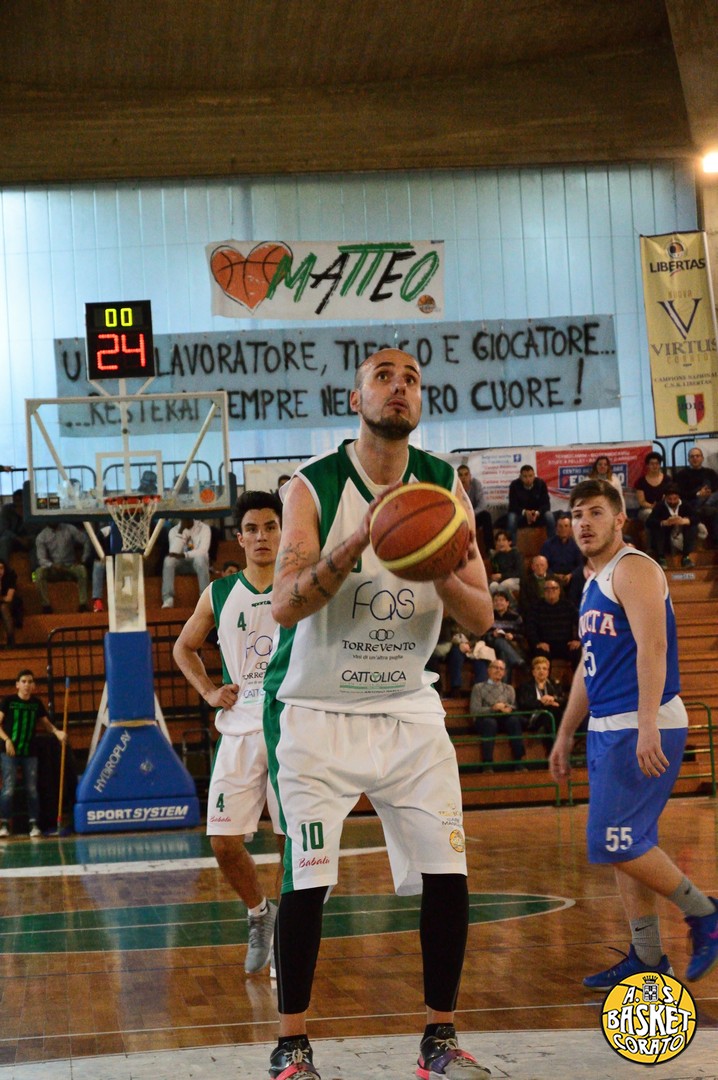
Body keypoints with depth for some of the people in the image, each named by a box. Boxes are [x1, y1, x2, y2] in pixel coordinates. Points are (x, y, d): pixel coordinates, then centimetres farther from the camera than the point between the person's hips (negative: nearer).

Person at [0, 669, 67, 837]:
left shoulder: (36, 703, 5)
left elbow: (45, 722, 13)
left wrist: (57, 732, -5)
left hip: (29, 753, 3)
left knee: (32, 789, 2)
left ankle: (34, 824, 6)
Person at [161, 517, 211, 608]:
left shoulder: (204, 528, -6)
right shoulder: (174, 530, 0)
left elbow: (203, 551, -19)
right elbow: (174, 553, -14)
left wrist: (183, 555, -32)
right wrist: (181, 531, -19)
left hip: (198, 563, -2)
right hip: (181, 564, 2)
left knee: (200, 558, -37)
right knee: (168, 559, -30)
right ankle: (168, 599, -37)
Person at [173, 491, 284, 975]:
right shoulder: (219, 594, 8)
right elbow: (184, 648, 23)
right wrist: (209, 692, 8)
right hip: (239, 731, 3)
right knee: (224, 843, 0)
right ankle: (259, 913, 26)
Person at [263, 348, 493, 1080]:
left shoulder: (444, 487, 0)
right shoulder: (313, 487, -10)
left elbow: (481, 617, -2)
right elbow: (285, 605, -20)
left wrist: (439, 572, -23)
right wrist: (359, 543, -34)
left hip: (408, 708, 3)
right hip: (316, 710, -3)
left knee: (447, 873, -4)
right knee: (306, 880, -7)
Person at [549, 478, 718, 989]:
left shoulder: (634, 569, -10)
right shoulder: (595, 584, 19)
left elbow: (652, 647, -21)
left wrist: (647, 726, -30)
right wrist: (565, 733, 26)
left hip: (642, 730, -10)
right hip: (608, 730, 10)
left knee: (615, 841, -12)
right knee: (625, 845, 9)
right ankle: (647, 957, 13)